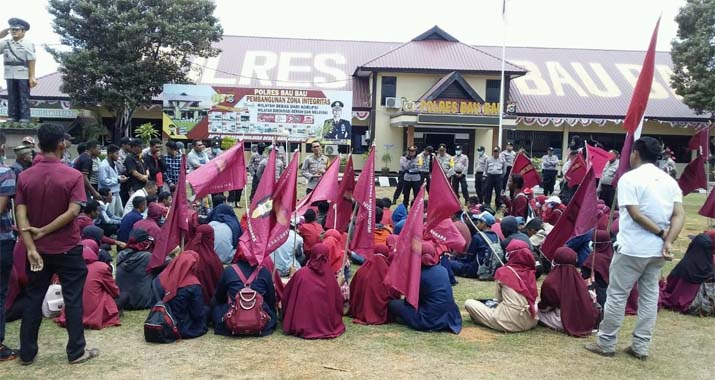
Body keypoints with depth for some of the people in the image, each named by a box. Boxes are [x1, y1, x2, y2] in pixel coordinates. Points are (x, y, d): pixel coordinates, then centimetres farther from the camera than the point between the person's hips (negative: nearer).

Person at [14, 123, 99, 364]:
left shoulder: (25, 177, -2)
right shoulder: (73, 176, -12)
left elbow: (21, 216, -8)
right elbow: (72, 212, -20)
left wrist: (31, 249, -10)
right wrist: (43, 231, -11)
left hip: (39, 250, 4)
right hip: (68, 249, -3)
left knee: (33, 299, 14)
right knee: (73, 300, 6)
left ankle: (27, 353, 23)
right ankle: (76, 351, 14)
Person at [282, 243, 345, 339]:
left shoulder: (301, 273, -7)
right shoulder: (329, 275, -6)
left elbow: (286, 294, 4)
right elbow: (338, 299, 2)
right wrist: (336, 321, 19)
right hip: (326, 326, 2)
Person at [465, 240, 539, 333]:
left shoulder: (503, 272, -4)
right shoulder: (531, 272, 4)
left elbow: (498, 298, 7)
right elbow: (533, 297, 12)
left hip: (510, 323, -4)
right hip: (531, 321, 4)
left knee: (468, 303, 7)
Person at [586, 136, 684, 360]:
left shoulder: (630, 178, -10)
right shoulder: (670, 180, 9)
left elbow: (635, 215, -17)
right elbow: (679, 215, -1)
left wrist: (661, 233, -8)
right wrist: (668, 241, -10)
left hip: (632, 248, -6)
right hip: (658, 250, 6)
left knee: (617, 295, 3)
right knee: (649, 296, 12)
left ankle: (606, 344, 11)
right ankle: (640, 347, 18)